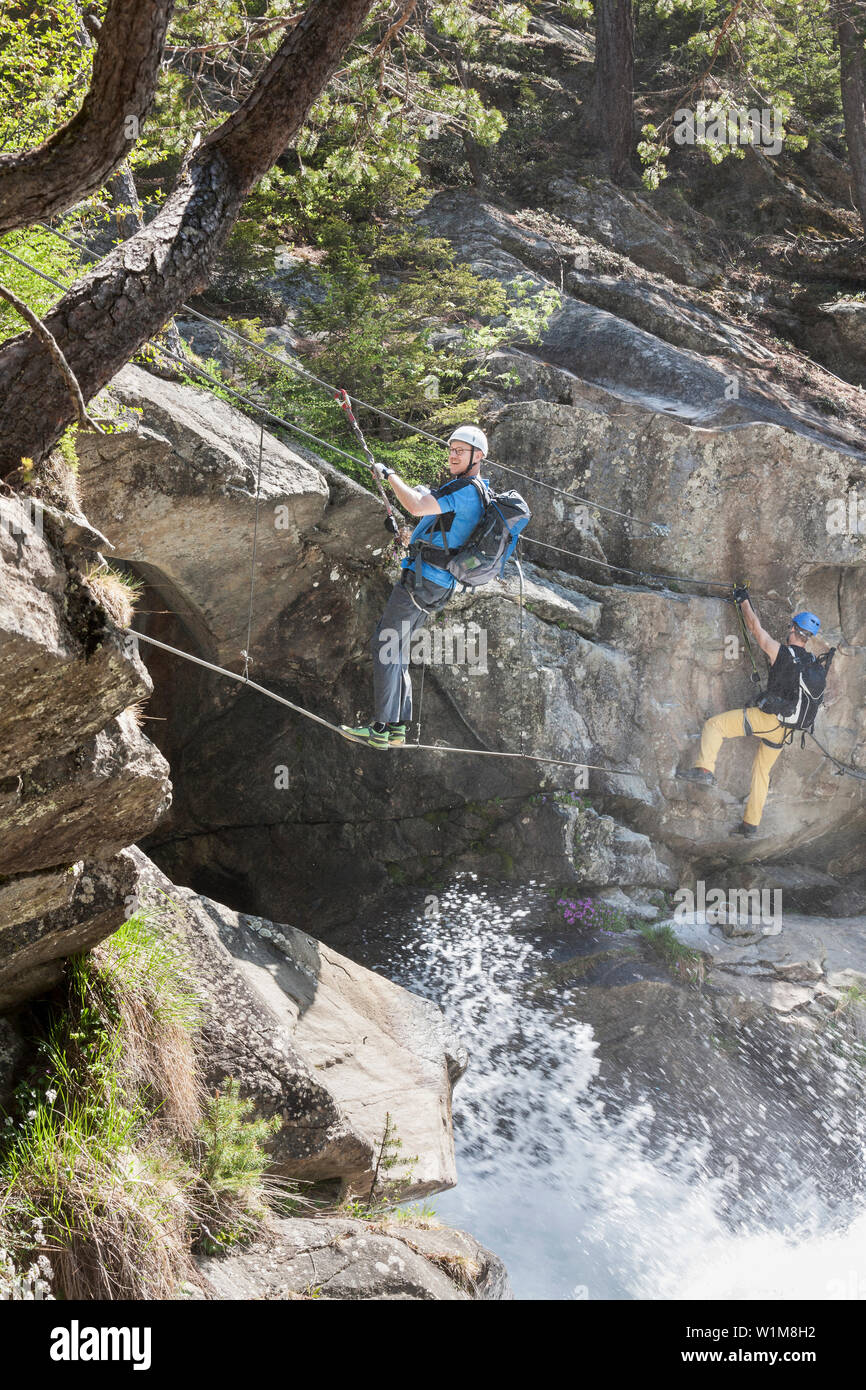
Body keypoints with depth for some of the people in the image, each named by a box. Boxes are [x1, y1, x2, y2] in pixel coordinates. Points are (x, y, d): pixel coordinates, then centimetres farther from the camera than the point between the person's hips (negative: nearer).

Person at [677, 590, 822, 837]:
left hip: (766, 718, -7)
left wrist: (743, 600, 12)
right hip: (785, 728, 7)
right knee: (762, 771, 16)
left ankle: (705, 769, -15)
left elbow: (755, 628, -1)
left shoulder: (781, 652, -10)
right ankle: (751, 823, 18)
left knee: (714, 724, 0)